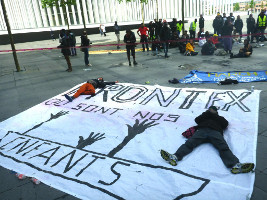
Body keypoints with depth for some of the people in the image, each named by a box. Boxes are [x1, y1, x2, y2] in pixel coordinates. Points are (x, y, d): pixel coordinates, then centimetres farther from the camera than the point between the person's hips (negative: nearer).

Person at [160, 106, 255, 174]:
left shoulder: (219, 118, 38)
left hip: (215, 131, 0)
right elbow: (197, 120, 19)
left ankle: (236, 165, -51)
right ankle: (175, 157, -47)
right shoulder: (204, 116, 40)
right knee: (189, 143, -26)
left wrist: (213, 114, 17)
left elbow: (225, 123, 15)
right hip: (202, 130, 0)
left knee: (224, 148, -27)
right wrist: (208, 113, 18)